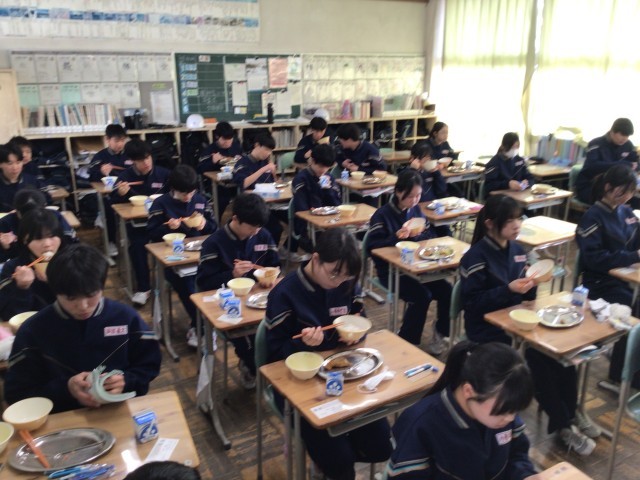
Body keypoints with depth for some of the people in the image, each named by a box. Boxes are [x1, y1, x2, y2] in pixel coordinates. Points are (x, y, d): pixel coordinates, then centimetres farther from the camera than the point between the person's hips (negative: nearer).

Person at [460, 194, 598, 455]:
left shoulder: (517, 250, 7)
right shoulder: (476, 257, -15)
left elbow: (527, 297, 11)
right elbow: (472, 302, -17)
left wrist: (532, 283, -12)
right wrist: (508, 290, -24)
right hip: (487, 328, -6)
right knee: (537, 356, -24)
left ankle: (571, 412, 3)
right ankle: (562, 424, -5)